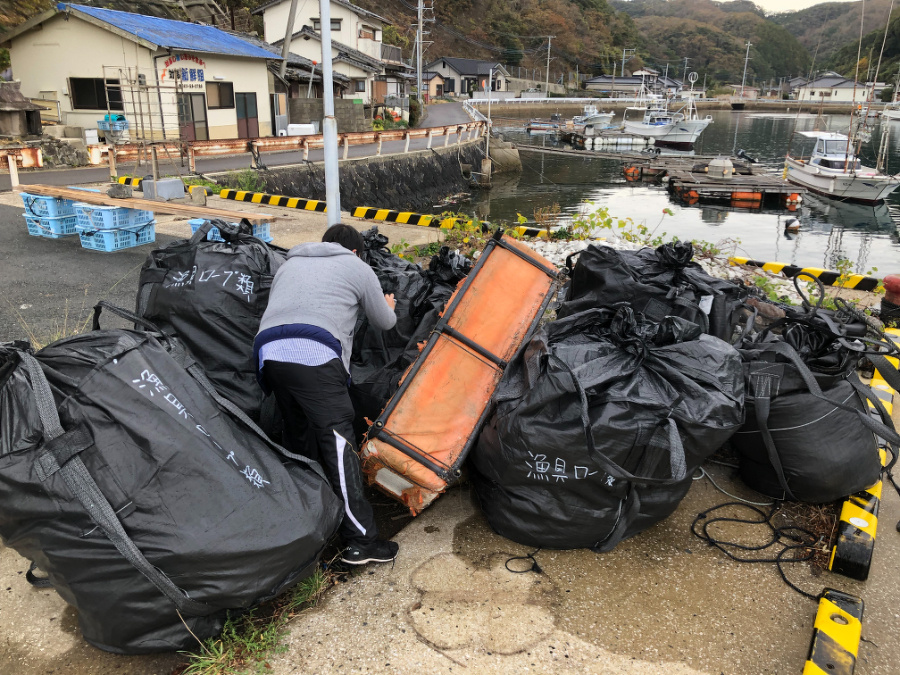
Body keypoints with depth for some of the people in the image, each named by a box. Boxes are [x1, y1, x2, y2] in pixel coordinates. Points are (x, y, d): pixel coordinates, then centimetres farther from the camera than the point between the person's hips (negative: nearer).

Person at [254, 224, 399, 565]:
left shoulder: (288, 264, 31)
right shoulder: (357, 268, 17)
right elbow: (385, 322, 24)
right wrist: (388, 307, 48)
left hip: (269, 352, 6)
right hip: (314, 355, -6)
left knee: (299, 436, 20)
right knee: (338, 442, -8)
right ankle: (361, 541, -7)